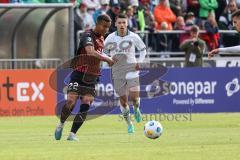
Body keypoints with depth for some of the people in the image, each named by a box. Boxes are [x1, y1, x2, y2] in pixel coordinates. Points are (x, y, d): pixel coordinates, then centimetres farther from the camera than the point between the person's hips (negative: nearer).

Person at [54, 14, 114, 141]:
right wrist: (107, 59, -40)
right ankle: (61, 124, 13)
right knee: (71, 102, -15)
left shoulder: (101, 38, 13)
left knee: (86, 105, -7)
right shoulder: (88, 36, -14)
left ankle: (72, 134, -5)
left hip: (92, 77, 7)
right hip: (79, 75, -7)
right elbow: (90, 52, -33)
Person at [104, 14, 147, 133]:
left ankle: (136, 109, 19)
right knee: (123, 99, 3)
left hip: (131, 69, -1)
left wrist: (140, 62, 0)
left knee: (134, 96, -18)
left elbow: (143, 49, 13)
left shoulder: (133, 37, -3)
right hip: (117, 72, 1)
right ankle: (129, 124, 22)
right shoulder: (110, 38, -2)